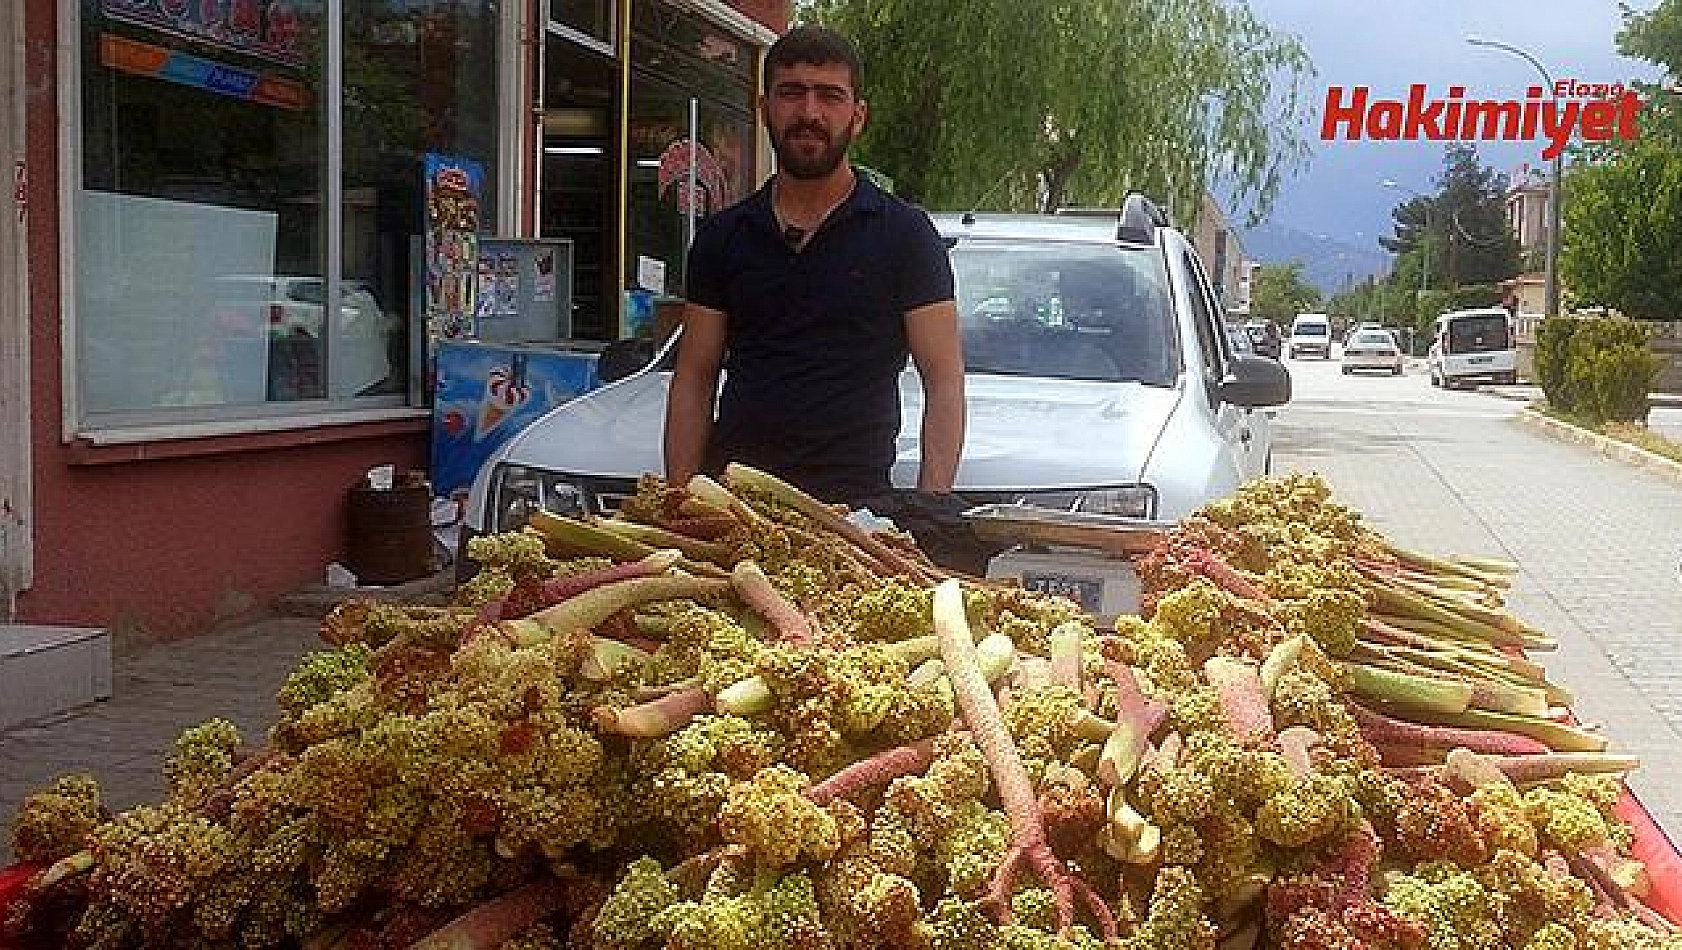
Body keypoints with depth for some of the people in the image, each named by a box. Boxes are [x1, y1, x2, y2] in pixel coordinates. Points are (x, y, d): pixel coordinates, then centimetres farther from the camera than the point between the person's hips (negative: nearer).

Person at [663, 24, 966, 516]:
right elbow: (694, 379, 11)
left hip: (857, 502, -2)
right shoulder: (723, 235, 12)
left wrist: (930, 509, -13)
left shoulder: (904, 233, 2)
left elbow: (944, 383, -1)